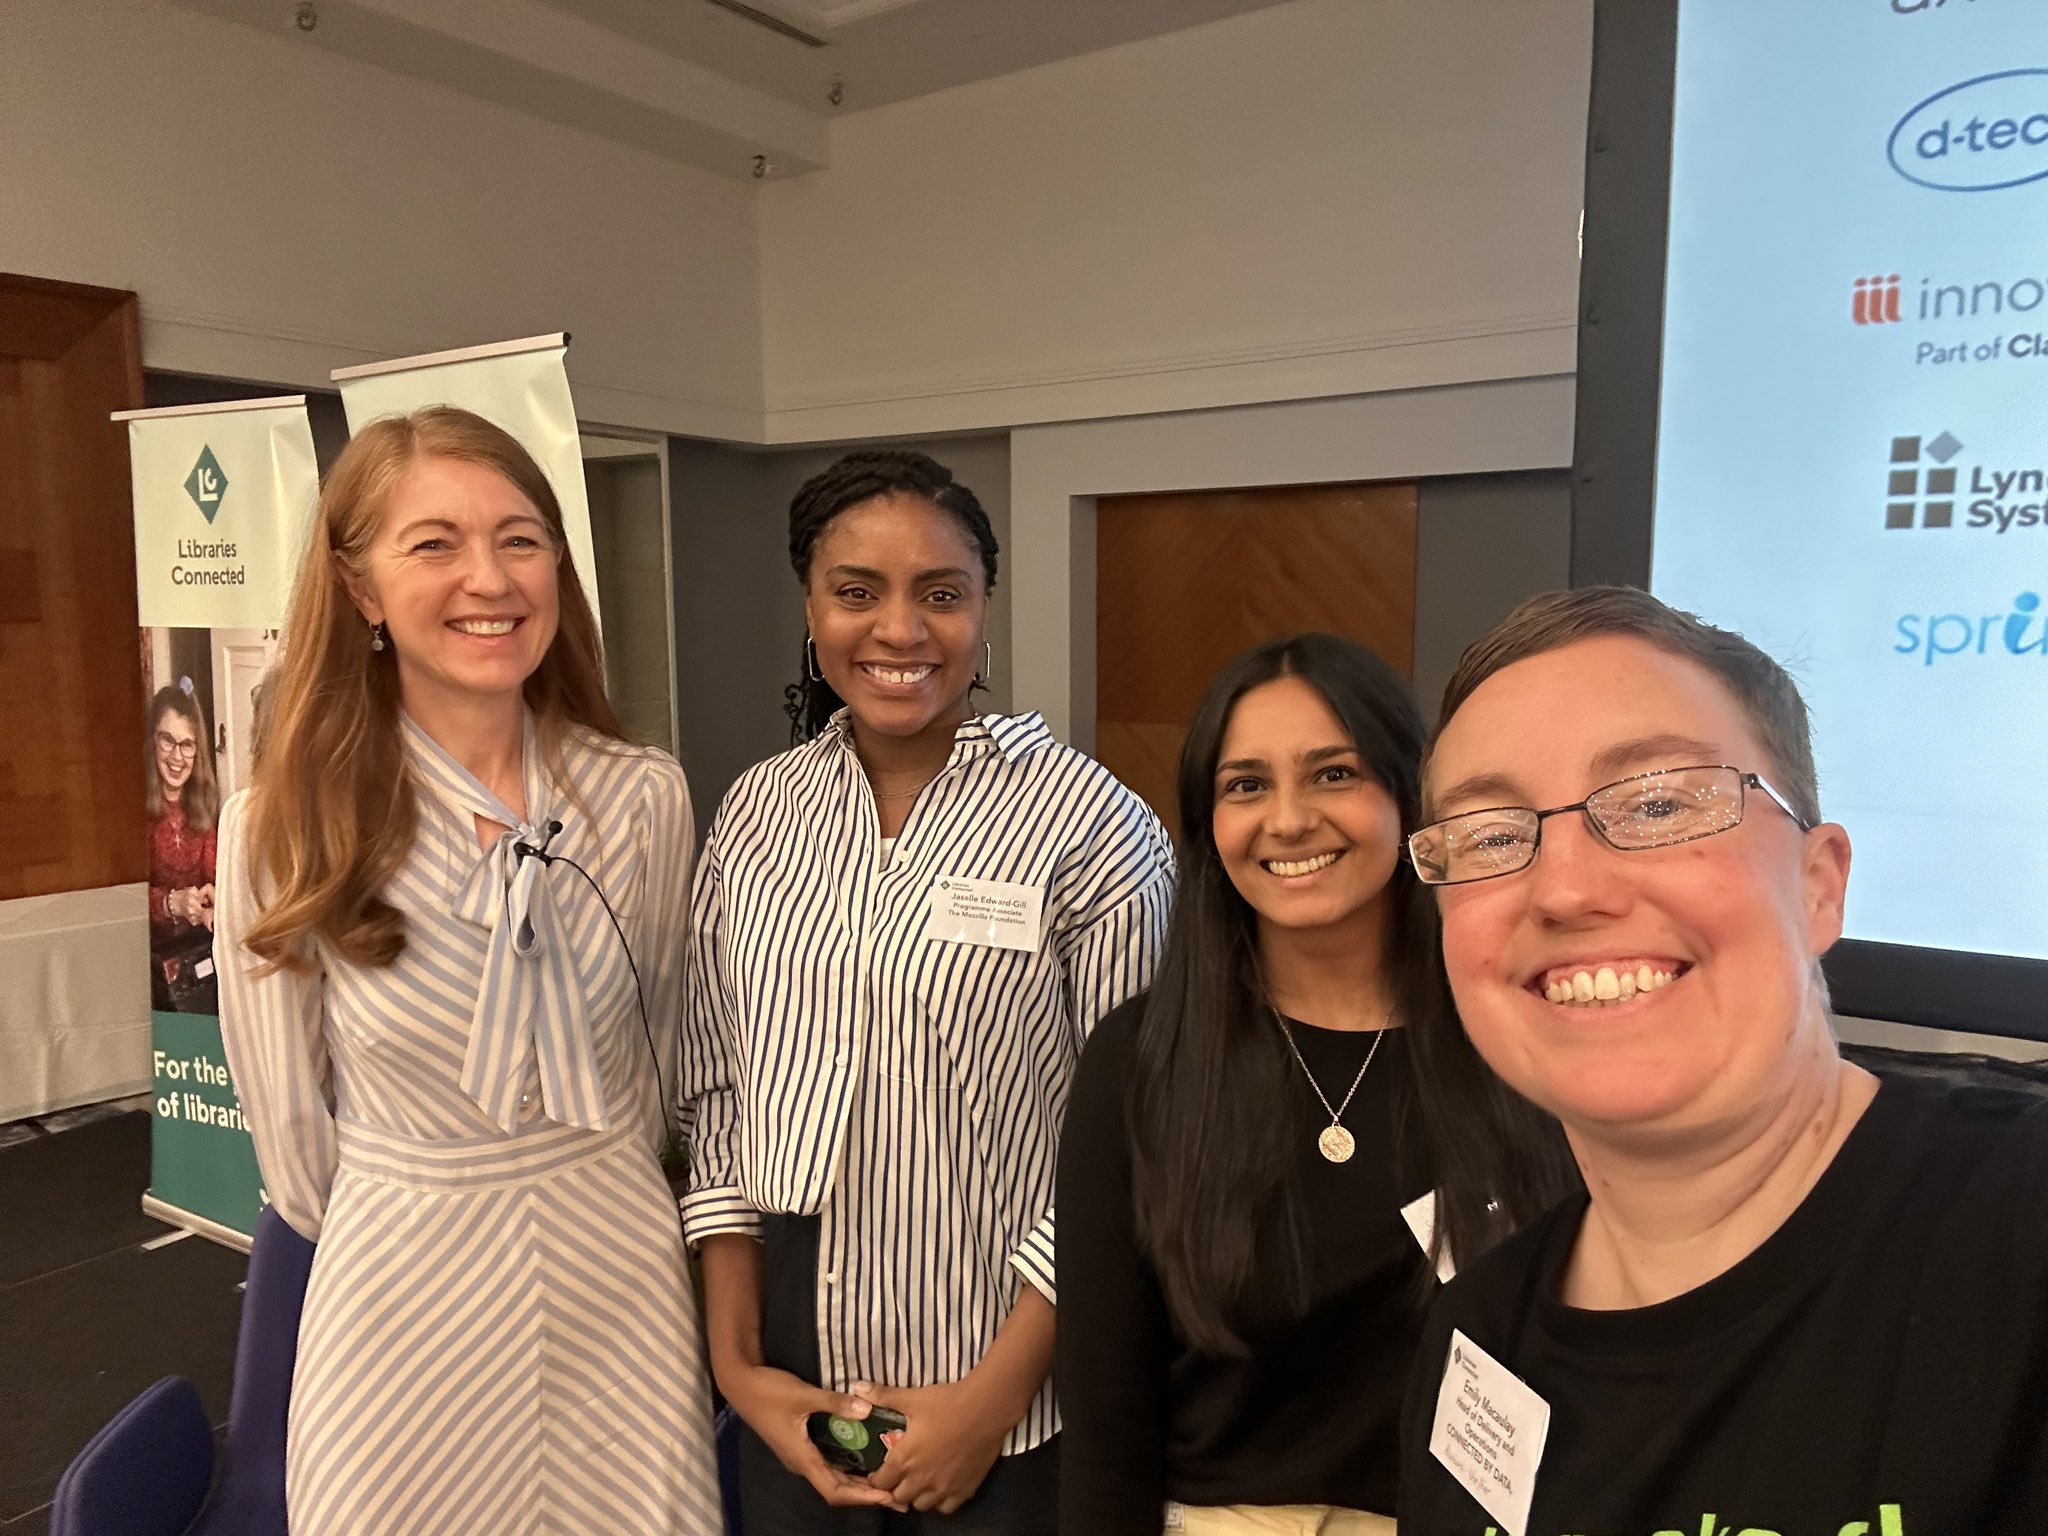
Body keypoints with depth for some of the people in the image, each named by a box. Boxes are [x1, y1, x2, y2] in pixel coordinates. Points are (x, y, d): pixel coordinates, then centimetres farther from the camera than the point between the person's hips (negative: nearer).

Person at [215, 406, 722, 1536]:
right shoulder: (281, 830, -13)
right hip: (402, 1287, -1)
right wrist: (424, 1228, 10)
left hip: (619, 1276, 2)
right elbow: (291, 1121, -1)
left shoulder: (643, 797, -9)